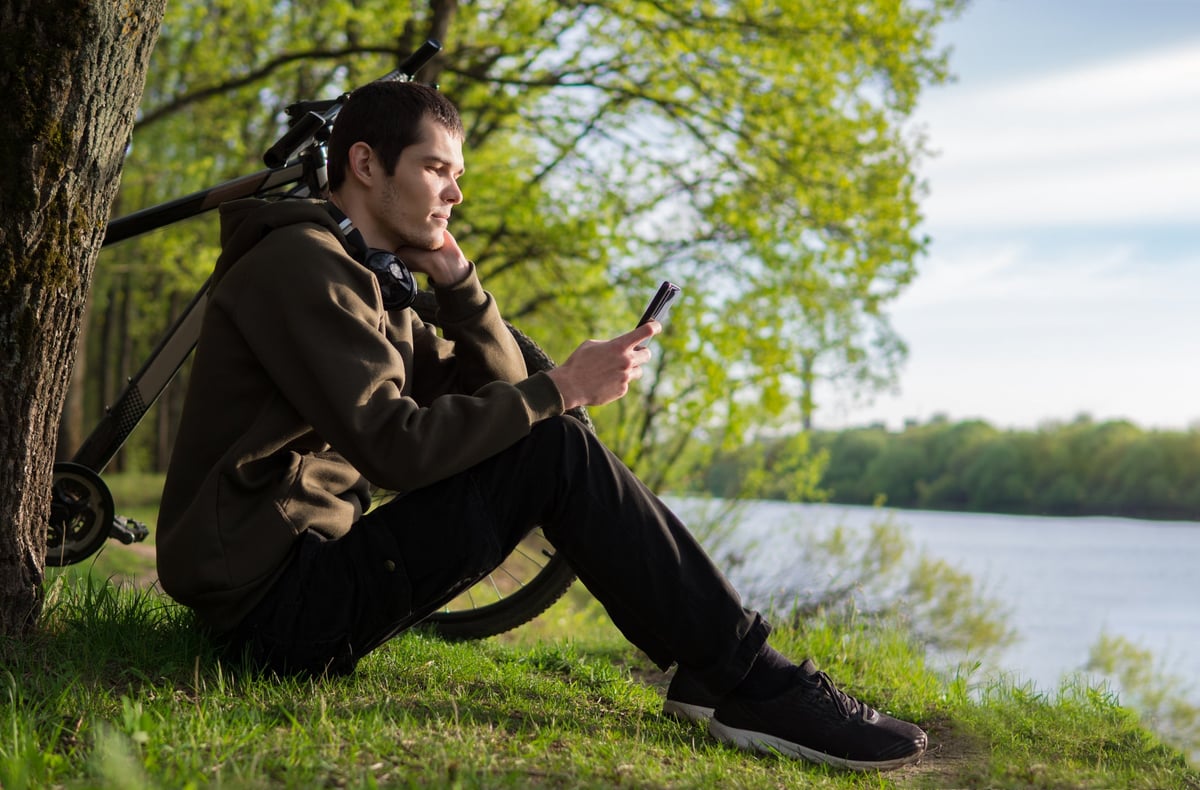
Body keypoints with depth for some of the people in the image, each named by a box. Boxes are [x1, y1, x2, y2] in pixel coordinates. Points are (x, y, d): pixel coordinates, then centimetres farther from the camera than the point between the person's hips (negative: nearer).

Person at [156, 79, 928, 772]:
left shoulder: (365, 280, 19)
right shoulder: (299, 263, -12)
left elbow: (494, 393, 15)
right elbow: (395, 444, -23)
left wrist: (457, 279, 2)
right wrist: (560, 390, -19)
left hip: (311, 573, 10)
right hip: (273, 599, -10)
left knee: (542, 437, 7)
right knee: (557, 453, -18)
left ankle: (714, 668, 1)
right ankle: (754, 684, -13)